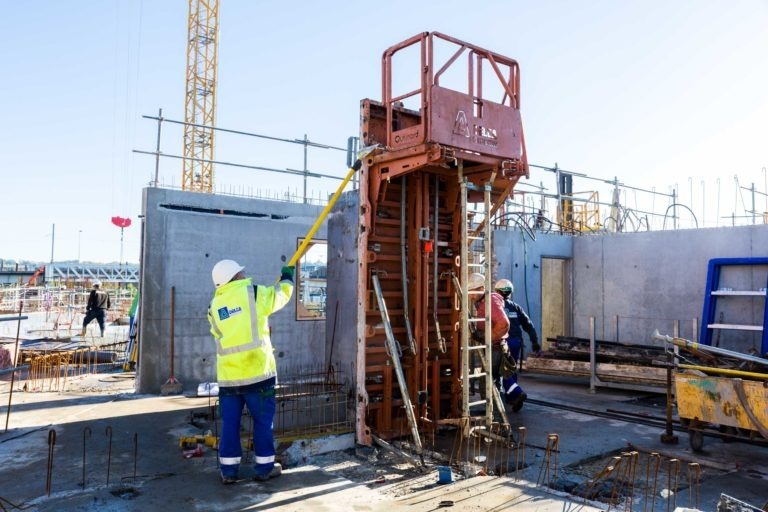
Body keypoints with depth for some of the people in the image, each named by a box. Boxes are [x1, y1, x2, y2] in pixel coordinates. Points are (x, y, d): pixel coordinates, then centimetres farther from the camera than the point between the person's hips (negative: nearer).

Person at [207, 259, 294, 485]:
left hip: (228, 374, 4)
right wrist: (287, 278, 30)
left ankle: (229, 470, 16)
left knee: (230, 422, 11)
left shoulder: (214, 305, 9)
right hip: (256, 371, -4)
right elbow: (279, 296, 10)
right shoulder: (252, 293, -5)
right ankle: (265, 467, 16)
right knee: (263, 420, 8)